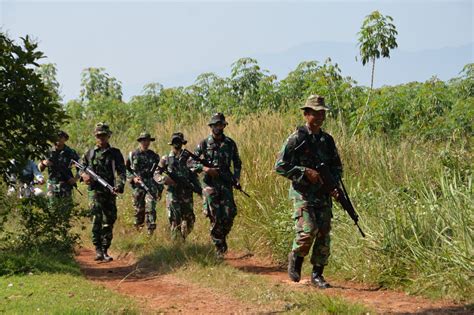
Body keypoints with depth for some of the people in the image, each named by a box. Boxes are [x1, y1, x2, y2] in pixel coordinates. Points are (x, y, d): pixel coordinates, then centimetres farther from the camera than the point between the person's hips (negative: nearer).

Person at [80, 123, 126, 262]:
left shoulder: (115, 153, 9)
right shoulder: (89, 153, 12)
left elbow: (121, 172, 2)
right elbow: (81, 168, 22)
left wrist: (119, 186, -16)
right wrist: (84, 174, -2)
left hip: (110, 192, 1)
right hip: (95, 191, -1)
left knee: (109, 222, 5)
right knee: (97, 219, -17)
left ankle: (105, 250, 15)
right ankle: (98, 250, -17)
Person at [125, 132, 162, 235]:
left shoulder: (154, 156, 9)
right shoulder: (133, 155, 4)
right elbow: (126, 169, 8)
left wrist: (160, 189, 13)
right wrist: (133, 178, -9)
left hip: (151, 186, 0)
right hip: (138, 186, 0)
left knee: (150, 208, -15)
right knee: (139, 210, 7)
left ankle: (151, 231, -18)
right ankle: (138, 229, 28)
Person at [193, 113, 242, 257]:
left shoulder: (230, 143, 8)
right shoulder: (204, 144, 1)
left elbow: (237, 163, 18)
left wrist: (236, 178, 3)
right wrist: (204, 168, -15)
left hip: (226, 184, 2)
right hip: (210, 184, -2)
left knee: (229, 215, -5)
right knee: (215, 217, -4)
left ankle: (222, 236, 21)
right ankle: (219, 247, 5)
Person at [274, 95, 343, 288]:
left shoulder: (327, 140, 12)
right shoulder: (296, 139, -5)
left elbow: (337, 166, 21)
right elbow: (280, 166, -8)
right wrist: (305, 172, -16)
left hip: (324, 195, 5)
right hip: (303, 194, -5)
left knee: (324, 236, 2)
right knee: (308, 231, -19)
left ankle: (317, 275, 12)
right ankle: (295, 258, 9)